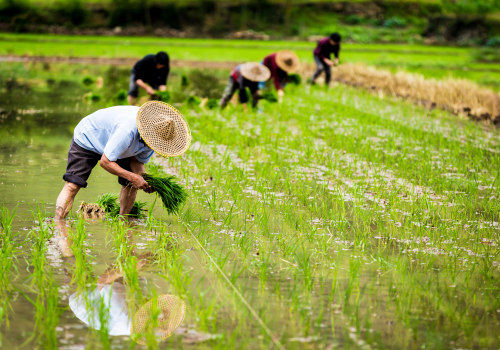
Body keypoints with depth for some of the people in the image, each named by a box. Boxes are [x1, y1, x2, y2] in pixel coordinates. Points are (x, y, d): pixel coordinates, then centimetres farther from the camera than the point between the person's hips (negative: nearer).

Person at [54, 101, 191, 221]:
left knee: (131, 185, -4)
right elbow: (105, 161, -36)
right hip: (87, 138, -7)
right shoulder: (128, 131, -44)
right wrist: (133, 177, -40)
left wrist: (144, 179, -26)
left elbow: (137, 160, -6)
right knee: (72, 186, -19)